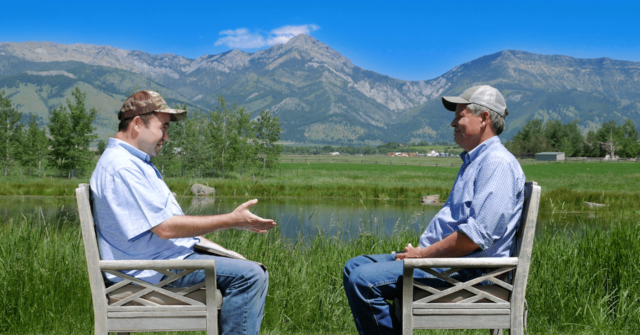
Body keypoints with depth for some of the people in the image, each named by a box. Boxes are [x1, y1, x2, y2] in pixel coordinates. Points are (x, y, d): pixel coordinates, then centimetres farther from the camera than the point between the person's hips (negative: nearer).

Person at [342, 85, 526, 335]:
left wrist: (424, 254, -14)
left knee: (364, 280, -22)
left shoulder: (498, 163, -14)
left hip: (467, 272, -11)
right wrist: (419, 250, 8)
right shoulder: (473, 162, 21)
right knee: (354, 267, 7)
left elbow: (476, 235, -23)